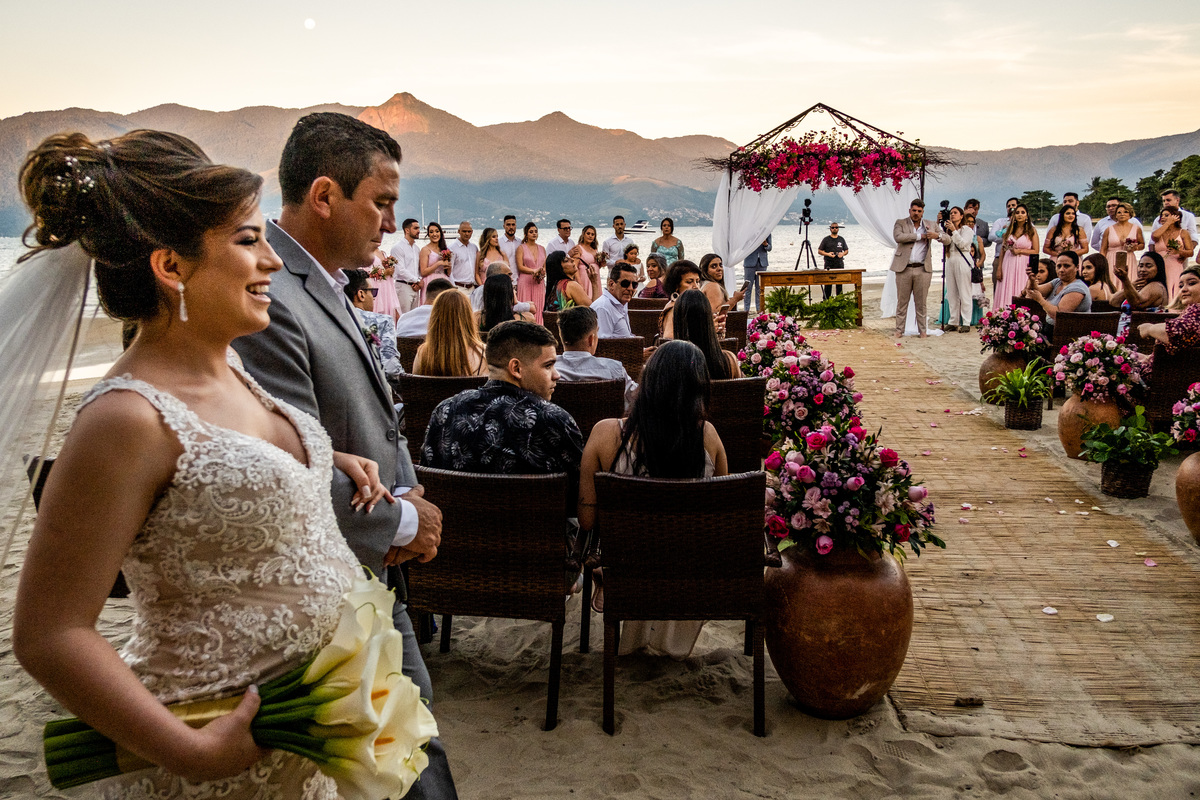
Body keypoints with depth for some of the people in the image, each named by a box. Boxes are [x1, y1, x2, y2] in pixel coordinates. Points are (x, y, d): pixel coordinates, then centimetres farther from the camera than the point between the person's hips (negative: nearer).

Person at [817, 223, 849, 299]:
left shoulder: (841, 239, 13)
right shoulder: (826, 239, 4)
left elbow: (846, 250, 18)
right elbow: (819, 251, 3)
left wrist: (843, 254, -5)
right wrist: (828, 254, -13)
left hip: (839, 264, 3)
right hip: (829, 264, -3)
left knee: (839, 283, 3)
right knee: (828, 284, -4)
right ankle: (826, 300, -1)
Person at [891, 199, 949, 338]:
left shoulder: (929, 226, 12)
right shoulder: (900, 223, 5)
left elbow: (947, 238, 11)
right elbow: (898, 237, -15)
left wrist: (937, 235, -13)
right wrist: (919, 236, -13)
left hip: (922, 269, 2)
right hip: (904, 269, -1)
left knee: (921, 302, 5)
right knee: (902, 301, 3)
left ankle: (922, 330, 13)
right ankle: (899, 330, 10)